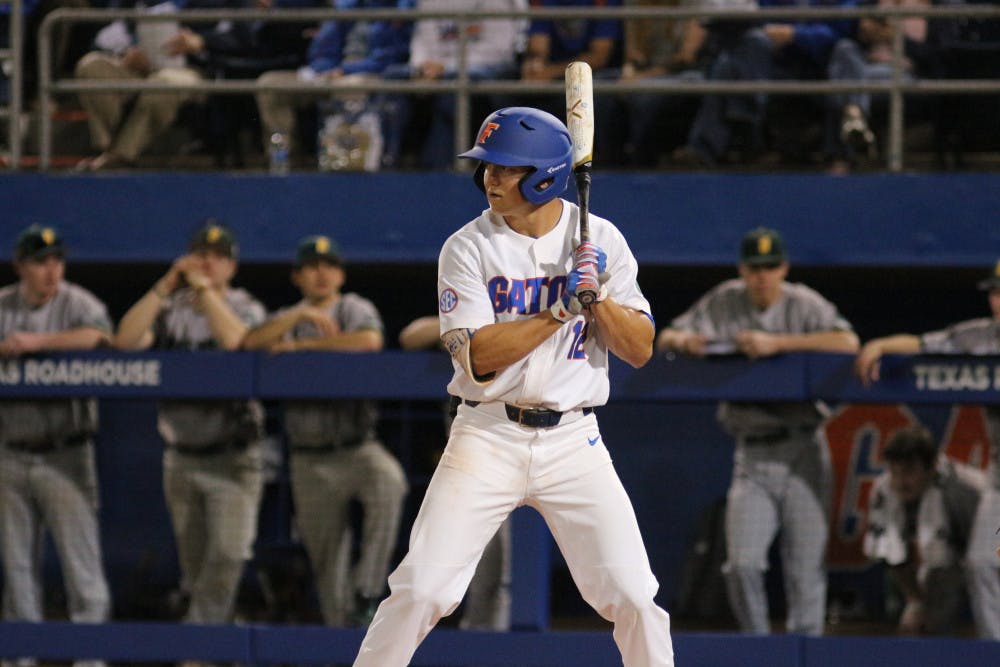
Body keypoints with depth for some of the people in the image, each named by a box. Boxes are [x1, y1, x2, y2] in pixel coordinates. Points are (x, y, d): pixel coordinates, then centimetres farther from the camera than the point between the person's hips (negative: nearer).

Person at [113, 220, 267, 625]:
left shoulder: (245, 308, 0)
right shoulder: (171, 309, 8)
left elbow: (236, 341, -23)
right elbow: (126, 340, -9)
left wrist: (204, 288, -18)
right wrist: (166, 286, -13)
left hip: (232, 458, -4)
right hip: (180, 455, 4)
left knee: (227, 555, -15)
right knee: (192, 559, 9)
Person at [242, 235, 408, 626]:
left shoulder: (355, 309, 4)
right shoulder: (288, 319, 13)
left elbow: (370, 341, -19)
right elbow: (251, 342, -6)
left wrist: (303, 344, -12)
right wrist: (300, 315, -18)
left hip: (357, 448, -3)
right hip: (309, 459, 3)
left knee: (389, 481, -35)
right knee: (325, 561, 4)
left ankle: (366, 594, -30)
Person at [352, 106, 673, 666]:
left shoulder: (601, 241, 2)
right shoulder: (469, 248, -3)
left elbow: (640, 349, 1)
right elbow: (479, 355, -13)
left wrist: (597, 297, -15)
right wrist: (560, 309, -19)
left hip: (574, 440, 1)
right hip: (488, 438, -1)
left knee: (635, 597, -6)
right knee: (422, 590, -9)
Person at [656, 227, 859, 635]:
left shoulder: (804, 305, -3)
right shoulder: (725, 303, 6)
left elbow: (848, 342, -21)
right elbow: (665, 340, 10)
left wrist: (776, 343, -25)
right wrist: (683, 341, -15)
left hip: (802, 454, -2)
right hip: (752, 458, 2)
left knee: (806, 569, -2)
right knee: (743, 563, -10)